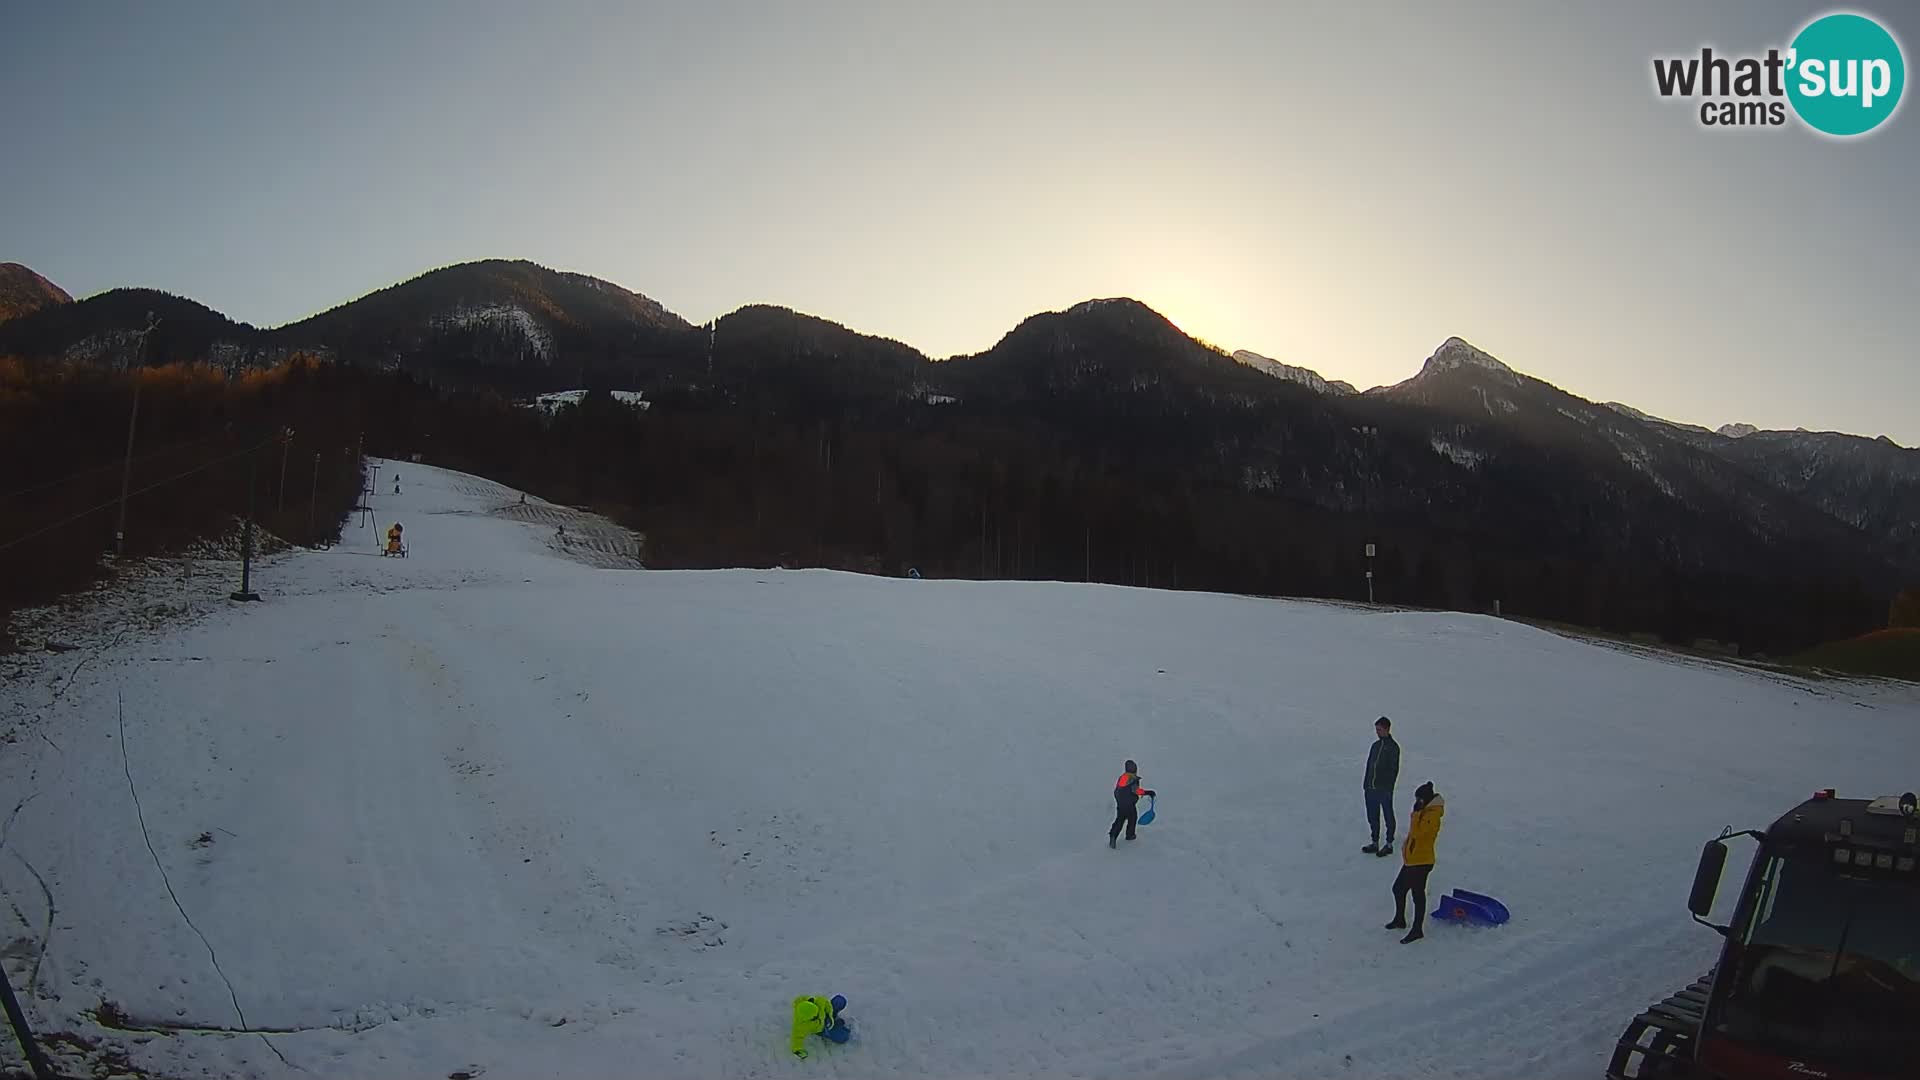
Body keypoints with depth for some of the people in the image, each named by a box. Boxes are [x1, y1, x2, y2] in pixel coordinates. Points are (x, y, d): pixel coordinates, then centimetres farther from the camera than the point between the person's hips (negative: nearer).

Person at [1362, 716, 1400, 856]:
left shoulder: (1393, 747, -8)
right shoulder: (1376, 745, 13)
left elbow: (1394, 769, -11)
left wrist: (1389, 787, -16)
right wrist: (1366, 783, 13)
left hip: (1384, 789, -7)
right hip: (1371, 788, 7)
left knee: (1388, 816, 5)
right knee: (1372, 816, 12)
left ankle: (1389, 844, 15)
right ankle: (1375, 843, 23)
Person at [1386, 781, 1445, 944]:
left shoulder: (1432, 815, -20)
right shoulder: (1425, 812, 11)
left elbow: (1417, 832, -29)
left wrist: (1416, 813, -24)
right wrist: (1406, 850, 22)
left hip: (1421, 862, -10)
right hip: (1412, 859, 10)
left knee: (1418, 894, 0)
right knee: (1398, 888, 19)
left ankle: (1417, 930, 11)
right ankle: (1400, 920, 36)